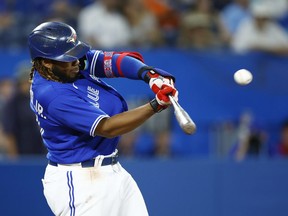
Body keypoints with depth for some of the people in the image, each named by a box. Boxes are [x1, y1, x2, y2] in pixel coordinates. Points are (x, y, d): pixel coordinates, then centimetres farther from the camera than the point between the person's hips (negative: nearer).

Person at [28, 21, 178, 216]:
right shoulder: (54, 96, -25)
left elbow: (117, 61, -6)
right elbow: (106, 128, -28)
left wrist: (150, 75, -27)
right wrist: (156, 105, -34)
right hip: (81, 183, -9)